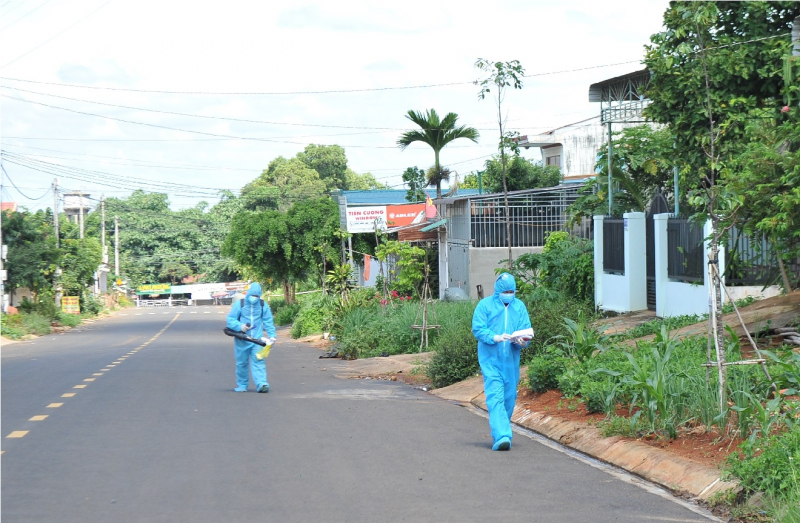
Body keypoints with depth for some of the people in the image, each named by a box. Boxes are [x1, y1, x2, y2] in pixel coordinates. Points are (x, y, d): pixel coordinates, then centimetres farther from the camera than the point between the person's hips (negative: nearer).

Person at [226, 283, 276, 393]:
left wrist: (272, 335, 4)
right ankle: (242, 385, 20)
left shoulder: (263, 305, 7)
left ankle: (261, 384, -18)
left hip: (257, 339, 1)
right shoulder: (239, 304, -1)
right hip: (241, 340, -1)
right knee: (241, 363, 7)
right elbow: (230, 319, -1)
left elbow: (268, 321, 13)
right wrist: (240, 326, -19)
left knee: (258, 361, -10)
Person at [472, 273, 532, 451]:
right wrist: (495, 337, -23)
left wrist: (523, 341, -18)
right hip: (490, 359, -4)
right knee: (495, 396, -14)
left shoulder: (519, 307, 9)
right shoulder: (485, 305, 0)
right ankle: (501, 435, -23)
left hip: (511, 360, 4)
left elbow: (526, 330, 4)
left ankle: (501, 434, 25)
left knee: (509, 398, 10)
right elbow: (478, 329, -6)